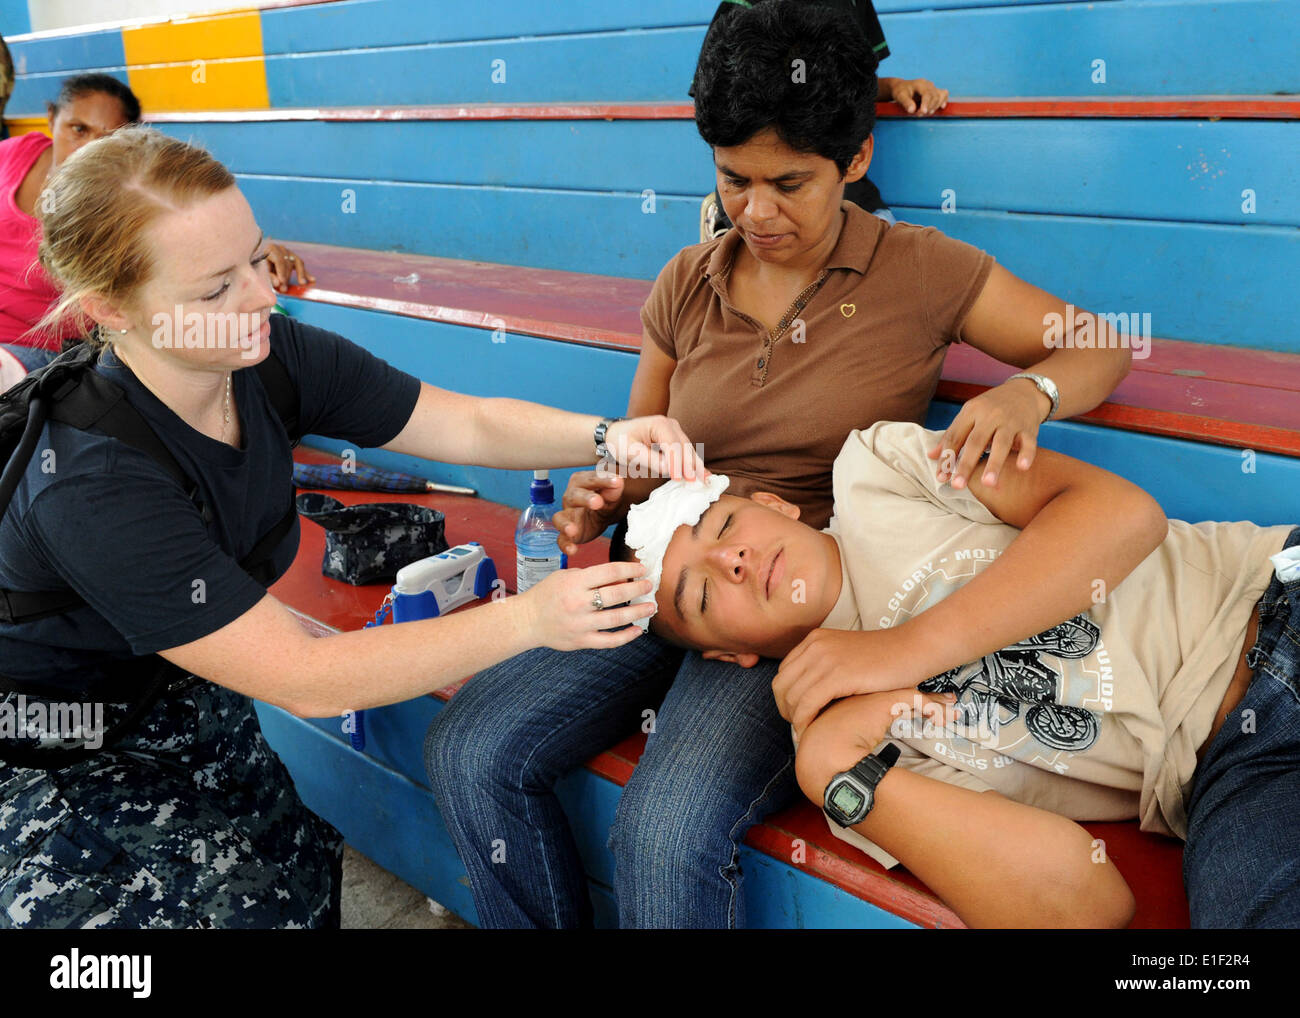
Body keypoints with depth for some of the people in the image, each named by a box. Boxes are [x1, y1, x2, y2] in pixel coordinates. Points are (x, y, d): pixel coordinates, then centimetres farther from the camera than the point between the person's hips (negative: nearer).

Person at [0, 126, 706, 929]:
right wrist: (528, 617, -35)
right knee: (254, 905, -20)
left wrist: (610, 436, -26)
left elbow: (472, 424, -8)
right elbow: (306, 680, -31)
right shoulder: (95, 485, -33)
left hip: (192, 711, 6)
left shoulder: (275, 358, -14)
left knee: (311, 875, -12)